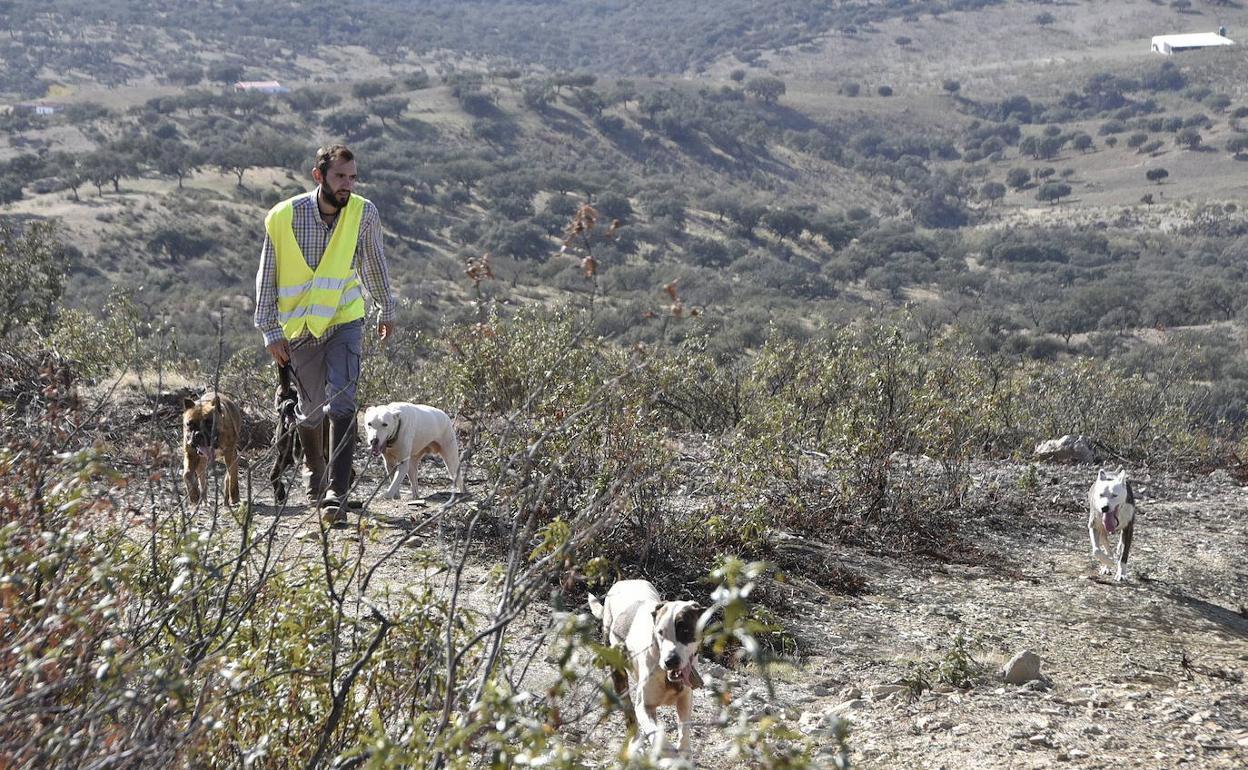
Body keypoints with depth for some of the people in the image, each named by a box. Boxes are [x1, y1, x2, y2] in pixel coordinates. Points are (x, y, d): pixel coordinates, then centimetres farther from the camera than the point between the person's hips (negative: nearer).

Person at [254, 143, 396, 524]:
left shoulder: (364, 213, -9)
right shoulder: (283, 217, -14)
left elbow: (374, 263, 9)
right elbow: (267, 277, -5)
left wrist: (386, 310, 18)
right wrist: (271, 331, -6)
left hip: (344, 320, 0)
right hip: (300, 326, 0)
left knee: (341, 404, -16)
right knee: (310, 411, 10)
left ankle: (336, 493, -14)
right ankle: (315, 470, 39)